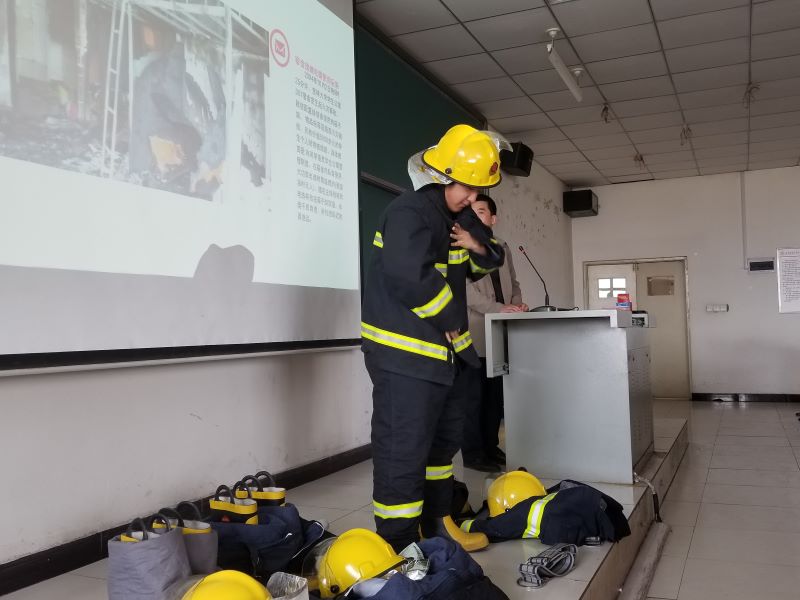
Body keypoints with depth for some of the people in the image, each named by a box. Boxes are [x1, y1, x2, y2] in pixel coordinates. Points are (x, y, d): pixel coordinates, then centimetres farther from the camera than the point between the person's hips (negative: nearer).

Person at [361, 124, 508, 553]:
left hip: (446, 349, 11)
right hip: (405, 355, -10)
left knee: (444, 441, 20)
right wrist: (452, 320, -17)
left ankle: (437, 524, 36)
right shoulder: (409, 212, -18)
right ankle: (397, 547, 3)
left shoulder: (460, 216, 12)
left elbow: (487, 262, 24)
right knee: (403, 451, -7)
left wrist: (479, 247, -1)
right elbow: (413, 278, -32)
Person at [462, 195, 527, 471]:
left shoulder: (502, 247, 17)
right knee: (473, 395, -3)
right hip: (474, 334, -6)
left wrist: (517, 304, -1)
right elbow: (465, 287, -14)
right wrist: (499, 309, -23)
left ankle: (491, 447, 21)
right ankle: (472, 453, 5)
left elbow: (513, 282, 21)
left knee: (495, 394, 11)